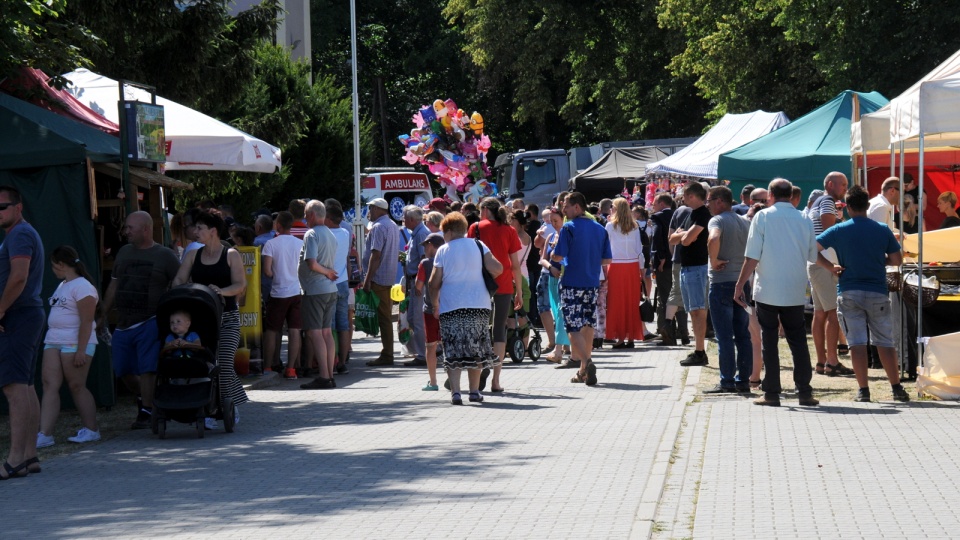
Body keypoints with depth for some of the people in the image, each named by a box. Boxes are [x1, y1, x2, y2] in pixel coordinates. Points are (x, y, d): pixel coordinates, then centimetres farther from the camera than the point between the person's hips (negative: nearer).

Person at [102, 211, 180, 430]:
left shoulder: (165, 255, -1)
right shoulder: (124, 252, 14)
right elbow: (113, 286, 21)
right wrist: (103, 314, 20)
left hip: (149, 323, -6)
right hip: (123, 323, 6)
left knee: (147, 369, -8)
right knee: (123, 370, 7)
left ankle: (146, 412, -1)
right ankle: (143, 398, 30)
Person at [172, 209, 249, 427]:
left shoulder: (231, 255, 2)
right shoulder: (193, 256, 13)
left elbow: (241, 284, -6)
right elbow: (179, 280, 6)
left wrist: (222, 291, -24)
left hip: (227, 318, -4)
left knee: (224, 361, -13)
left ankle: (231, 405, 5)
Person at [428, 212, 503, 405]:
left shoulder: (442, 251, 0)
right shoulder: (478, 246, 3)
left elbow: (434, 283, -3)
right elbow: (497, 269, -4)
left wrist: (435, 305, 10)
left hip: (451, 307, -2)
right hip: (478, 305, 2)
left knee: (453, 352, 0)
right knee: (476, 350, 13)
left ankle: (455, 391, -11)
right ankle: (474, 391, 15)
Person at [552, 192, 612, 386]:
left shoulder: (569, 228, -9)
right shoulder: (600, 229, 8)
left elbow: (557, 256, -13)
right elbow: (607, 260, 9)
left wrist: (554, 246, 8)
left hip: (572, 284, -6)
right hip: (593, 283, 6)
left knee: (574, 328, -5)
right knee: (587, 326, 16)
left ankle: (587, 362, -25)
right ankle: (584, 370, 21)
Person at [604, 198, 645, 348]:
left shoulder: (611, 226, -3)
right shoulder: (634, 227, 5)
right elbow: (639, 248, 7)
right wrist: (641, 268, 12)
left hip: (616, 266, -3)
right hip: (633, 266, 3)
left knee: (617, 302, 1)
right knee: (632, 303, 6)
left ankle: (620, 337, -2)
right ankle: (631, 337, 7)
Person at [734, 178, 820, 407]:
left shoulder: (763, 217, -6)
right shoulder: (804, 220, 2)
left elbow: (752, 257, -10)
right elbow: (812, 256, 10)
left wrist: (740, 284, -3)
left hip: (767, 291, -2)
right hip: (795, 292, 2)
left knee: (769, 341, 5)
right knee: (798, 341, 10)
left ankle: (771, 393, 4)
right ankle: (804, 392, 7)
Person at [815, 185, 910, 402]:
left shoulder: (839, 230, -1)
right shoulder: (882, 230, 2)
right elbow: (897, 260, 7)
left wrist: (830, 267, 2)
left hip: (850, 293, -1)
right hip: (878, 293, 1)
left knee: (857, 343, 0)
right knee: (885, 342, 8)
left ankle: (863, 390, -4)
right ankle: (897, 388, 9)